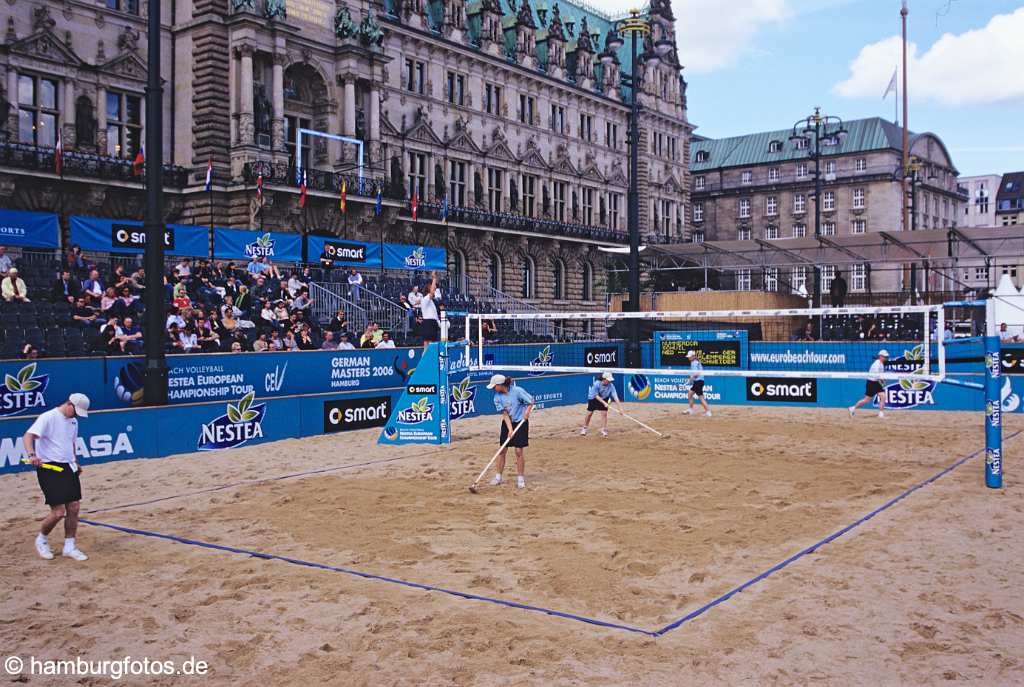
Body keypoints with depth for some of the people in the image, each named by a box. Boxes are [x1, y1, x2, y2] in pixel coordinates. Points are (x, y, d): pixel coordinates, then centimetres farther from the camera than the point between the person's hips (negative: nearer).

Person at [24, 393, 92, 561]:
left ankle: (69, 547, 16)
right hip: (49, 468, -8)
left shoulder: (73, 421, 13)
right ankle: (41, 540, 18)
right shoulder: (48, 417, -12)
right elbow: (28, 436, -23)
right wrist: (32, 455, -40)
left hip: (68, 468, 8)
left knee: (74, 508, 4)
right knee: (58, 512, -9)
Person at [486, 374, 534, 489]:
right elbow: (505, 414, -11)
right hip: (507, 423, 4)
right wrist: (510, 429, -20)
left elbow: (530, 401, -7)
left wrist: (527, 412, -22)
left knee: (519, 451, -4)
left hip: (521, 423, -4)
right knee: (502, 450, 3)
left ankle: (521, 479, 8)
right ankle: (498, 477, 16)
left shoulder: (517, 391, -19)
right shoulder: (497, 397, -8)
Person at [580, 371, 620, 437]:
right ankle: (584, 429, 20)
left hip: (604, 399, 2)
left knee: (604, 413, -10)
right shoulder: (596, 384, -33)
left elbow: (615, 396, -30)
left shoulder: (611, 386, -28)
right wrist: (604, 403, -34)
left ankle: (604, 430, 5)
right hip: (593, 398, -2)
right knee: (589, 414, 1)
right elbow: (596, 396, -25)